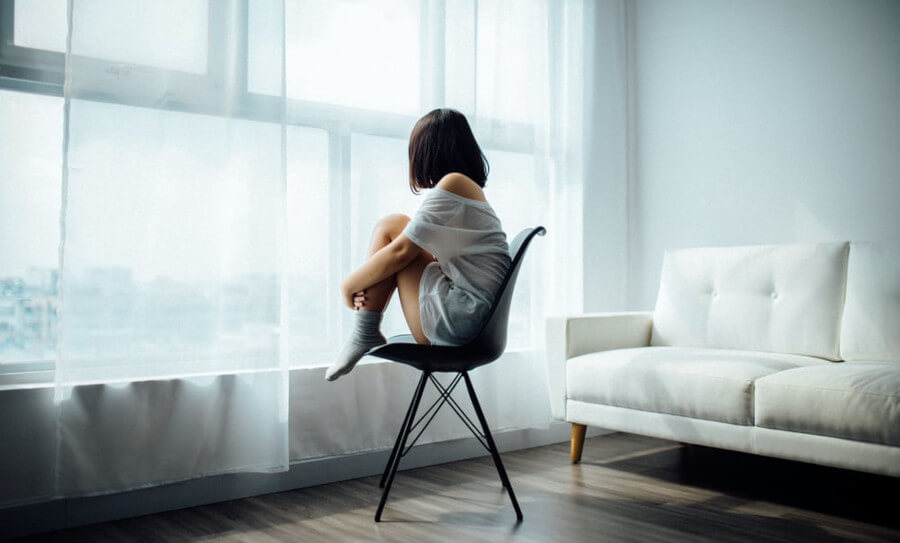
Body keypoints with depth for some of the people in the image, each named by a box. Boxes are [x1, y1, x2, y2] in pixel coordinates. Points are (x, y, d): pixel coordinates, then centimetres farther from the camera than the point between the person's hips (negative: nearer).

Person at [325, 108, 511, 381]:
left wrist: (350, 285, 3)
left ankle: (363, 335, -1)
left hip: (458, 318, -10)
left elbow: (401, 251, -11)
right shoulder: (471, 189, 19)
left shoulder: (453, 183, -9)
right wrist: (365, 285, 5)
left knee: (390, 226, -3)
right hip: (476, 323, 10)